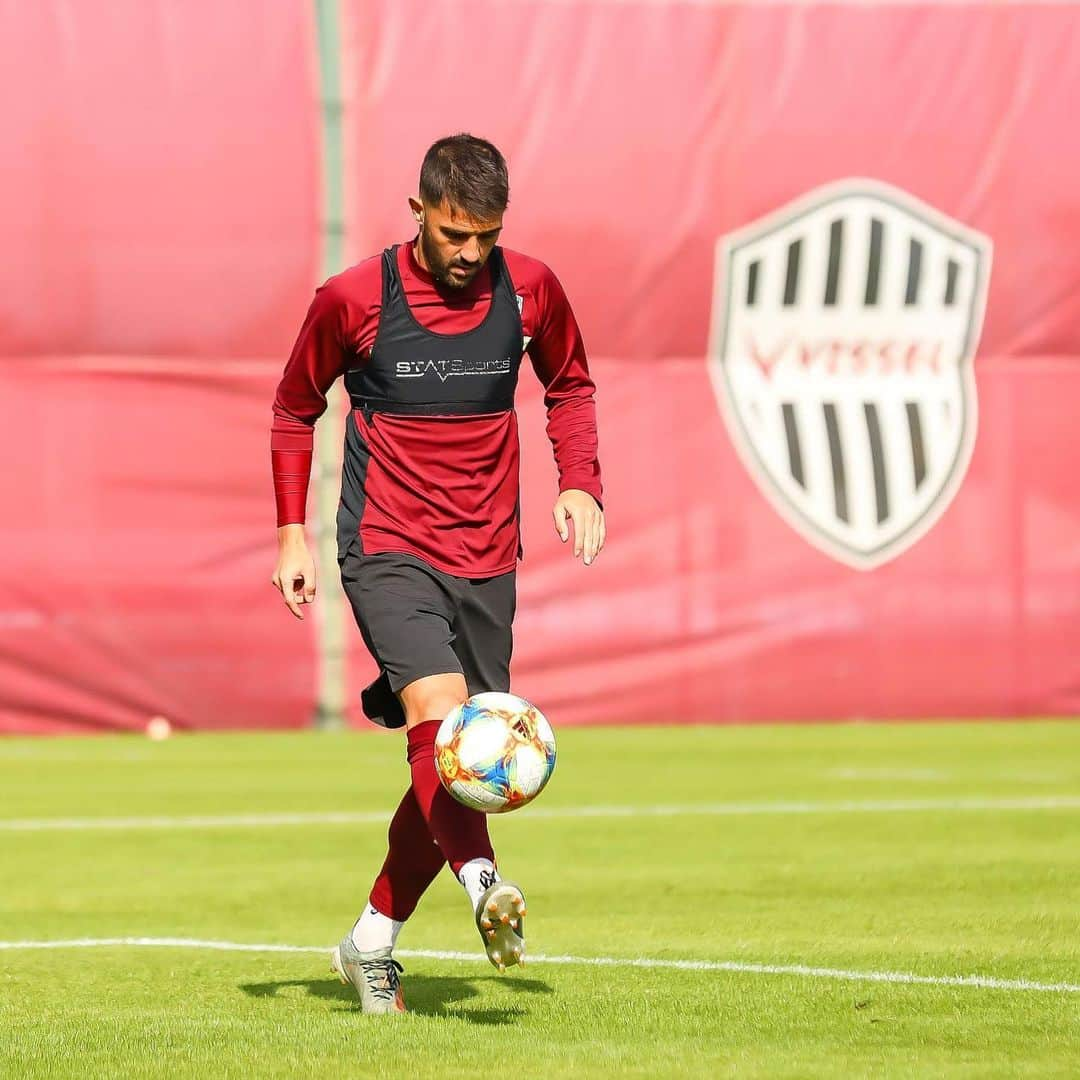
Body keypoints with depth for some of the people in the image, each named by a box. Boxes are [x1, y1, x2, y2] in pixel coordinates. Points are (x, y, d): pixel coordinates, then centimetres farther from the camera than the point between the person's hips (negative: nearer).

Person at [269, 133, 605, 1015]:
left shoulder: (530, 290, 2)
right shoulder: (353, 299, -6)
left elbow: (570, 387, 20)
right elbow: (295, 410, 8)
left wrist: (580, 483, 4)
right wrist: (292, 533, 3)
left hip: (486, 560, 4)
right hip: (386, 550, -4)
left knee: (449, 757, 6)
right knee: (439, 706, -28)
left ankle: (373, 941, 22)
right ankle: (482, 884, -45)